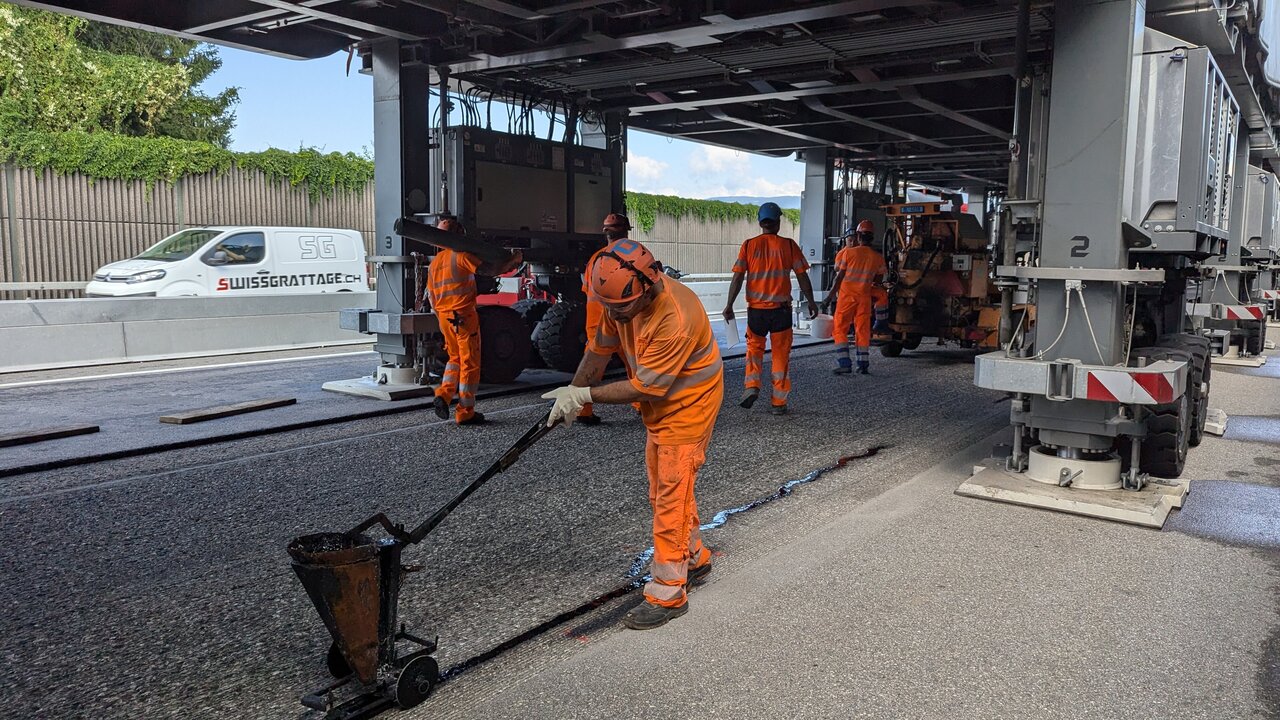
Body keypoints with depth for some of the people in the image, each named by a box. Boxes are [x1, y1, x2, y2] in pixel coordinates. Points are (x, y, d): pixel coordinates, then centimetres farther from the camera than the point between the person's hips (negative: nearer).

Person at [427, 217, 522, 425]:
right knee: (470, 363, 0)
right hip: (464, 316, -7)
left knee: (455, 358, 23)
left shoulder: (434, 262, 14)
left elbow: (431, 297, 17)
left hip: (444, 317, 7)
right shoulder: (461, 256, -9)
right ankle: (465, 412, 3)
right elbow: (489, 269, -17)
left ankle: (443, 396, 5)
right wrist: (513, 261, -4)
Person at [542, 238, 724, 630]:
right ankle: (694, 558, 38)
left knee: (671, 497, -7)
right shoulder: (624, 299, -10)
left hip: (688, 407, -9)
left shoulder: (675, 319, -35)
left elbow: (644, 388, -29)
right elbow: (600, 348, 3)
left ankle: (667, 594, 2)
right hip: (660, 407, 9)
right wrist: (572, 392, -1)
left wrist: (585, 395, -23)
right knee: (663, 492, 19)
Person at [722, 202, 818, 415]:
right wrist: (811, 301, 13)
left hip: (756, 309, 1)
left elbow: (737, 278, -4)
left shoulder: (749, 245, 0)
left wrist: (729, 305, 0)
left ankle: (751, 386, 0)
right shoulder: (788, 245, -2)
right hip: (781, 309, -1)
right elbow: (802, 277, 1)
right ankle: (779, 403, 10)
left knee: (754, 348, 20)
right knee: (781, 355, 8)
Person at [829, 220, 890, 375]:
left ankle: (844, 364, -7)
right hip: (865, 297, 3)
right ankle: (864, 365, 10)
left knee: (839, 329, 2)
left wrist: (831, 296, -1)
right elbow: (879, 279, 9)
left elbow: (839, 277, -7)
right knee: (863, 331, 10)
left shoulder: (848, 253, -8)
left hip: (847, 295, -3)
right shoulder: (878, 257, 1)